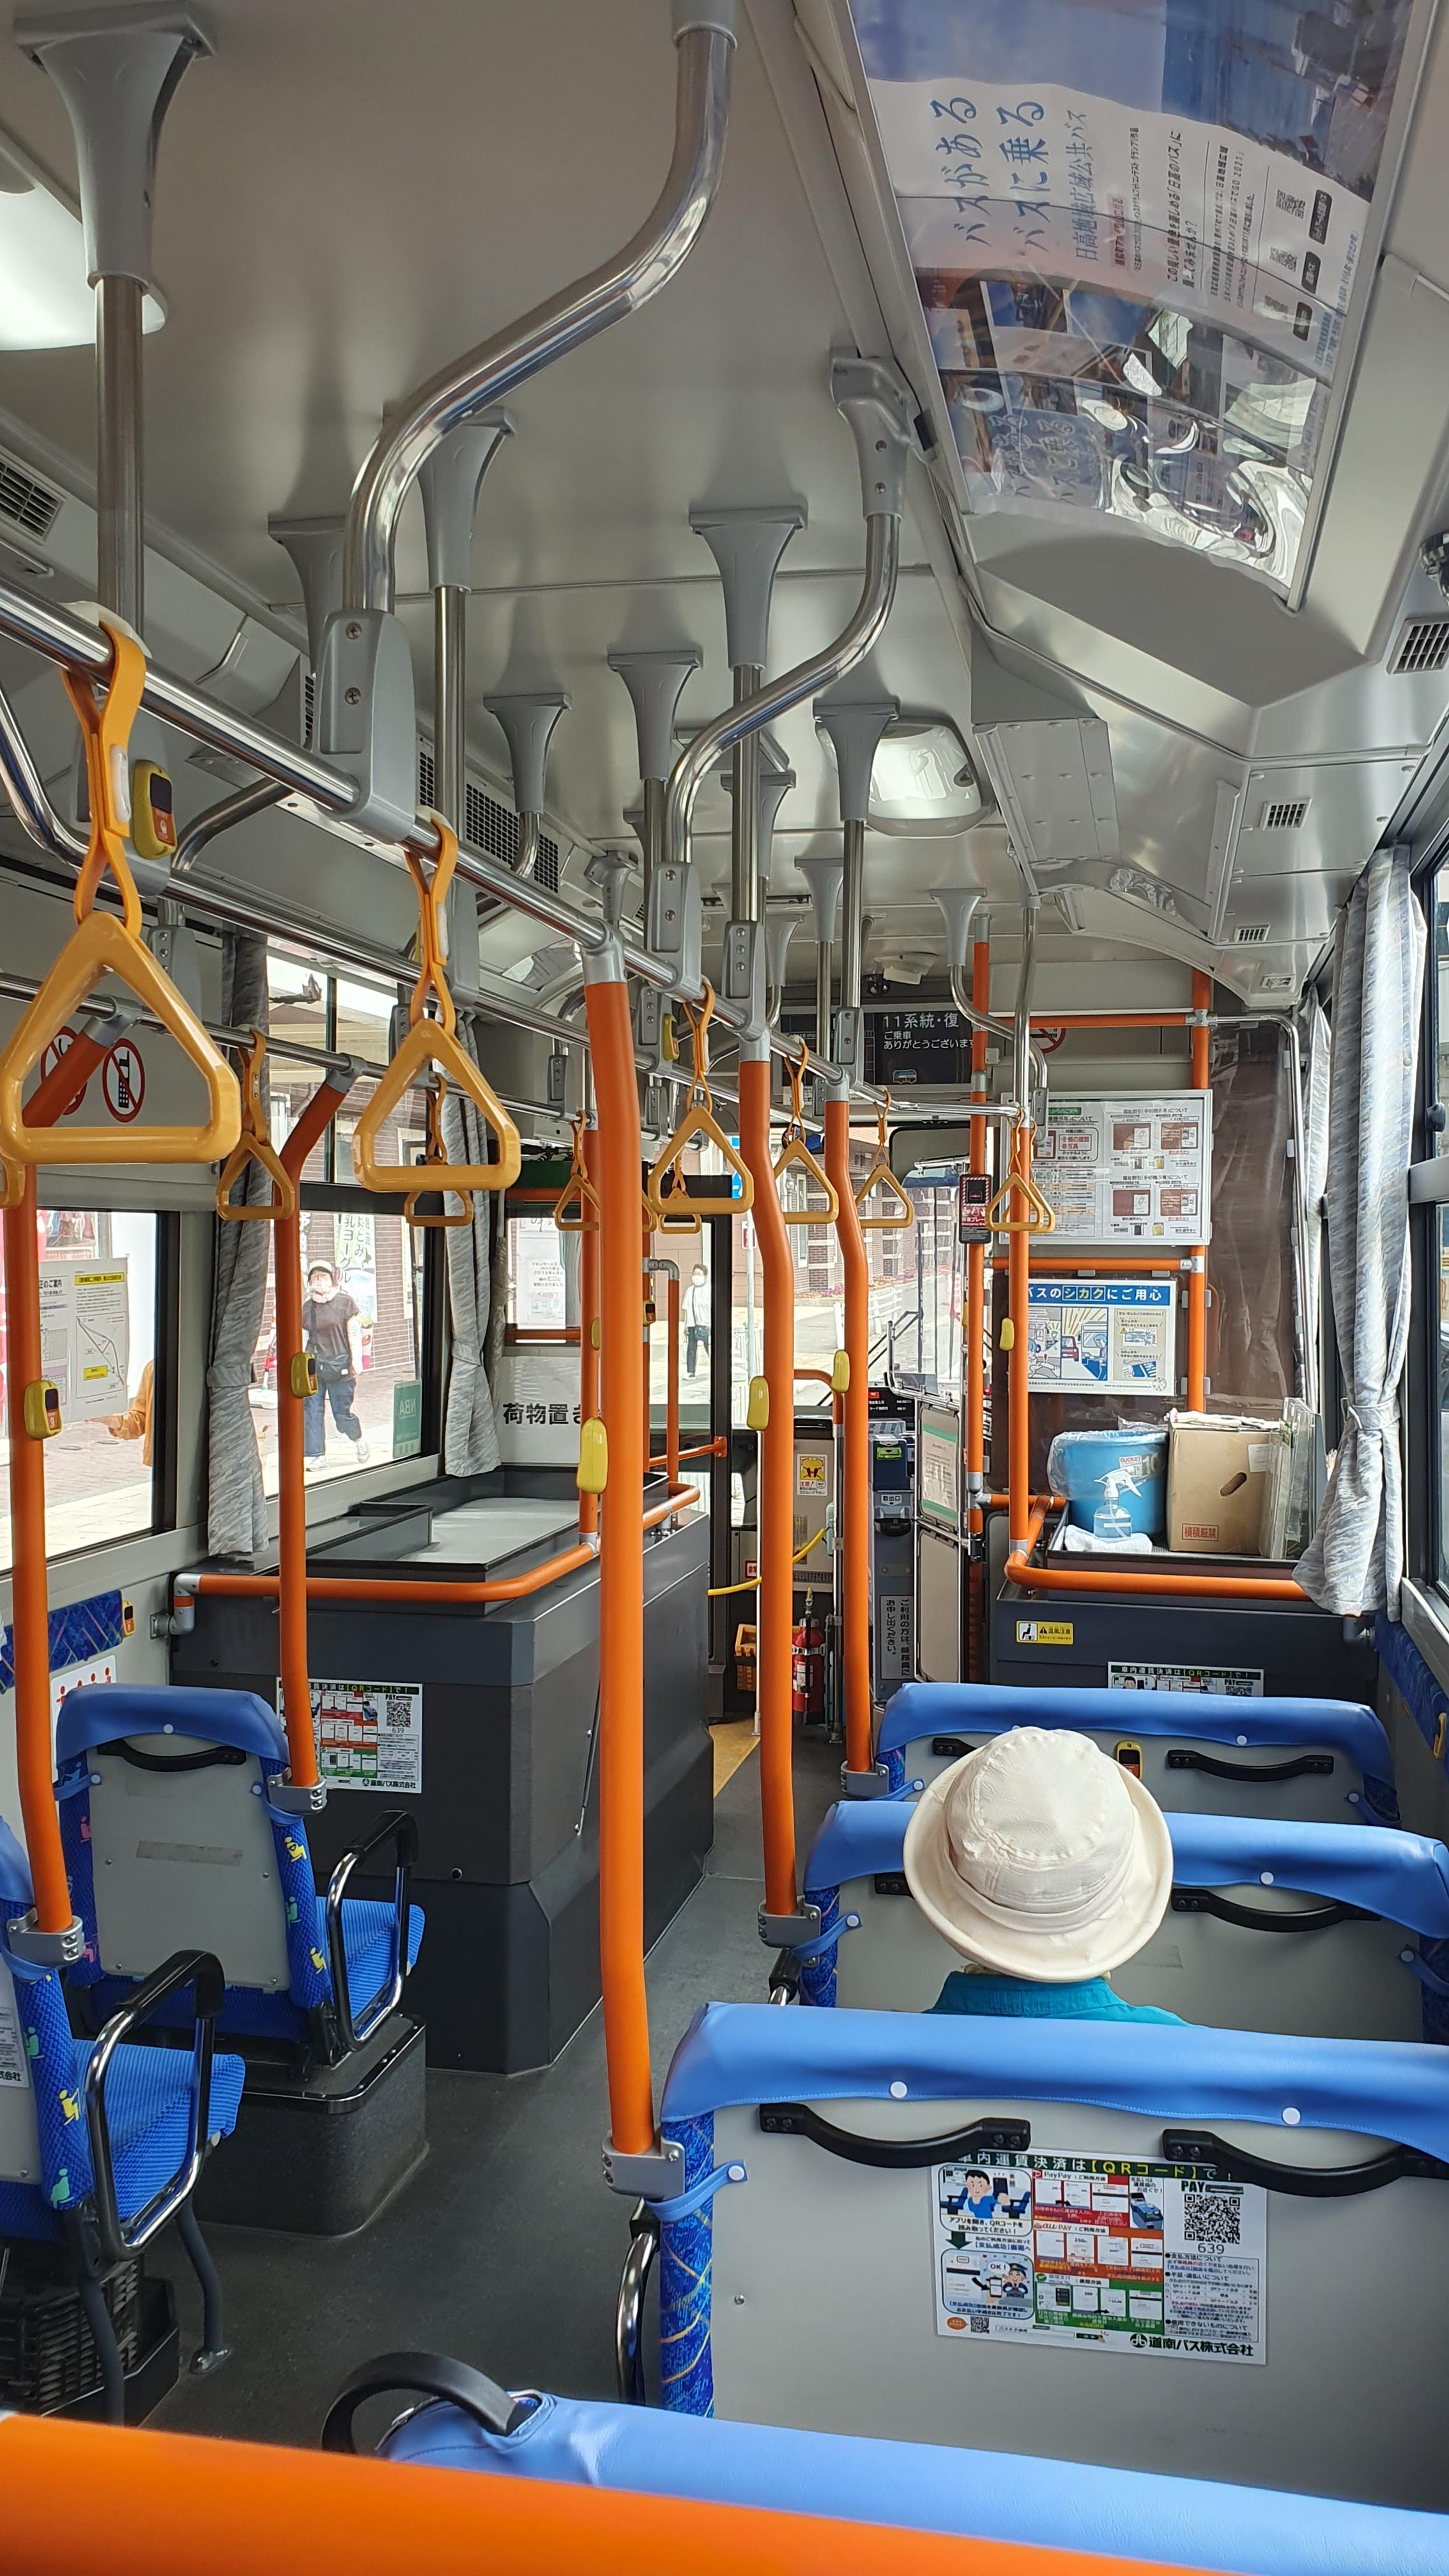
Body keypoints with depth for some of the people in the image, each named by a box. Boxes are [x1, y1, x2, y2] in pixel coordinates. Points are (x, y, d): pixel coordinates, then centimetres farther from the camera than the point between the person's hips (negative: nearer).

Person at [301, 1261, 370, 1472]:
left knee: (342, 1413, 0)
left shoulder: (345, 1303, -2)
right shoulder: (307, 1308, 9)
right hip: (313, 1367, 4)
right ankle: (316, 1454, 8)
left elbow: (355, 1334, -3)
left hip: (339, 1367, -4)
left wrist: (356, 1362, -7)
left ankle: (359, 1441, 28)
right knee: (311, 1410, -1)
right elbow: (303, 1340, 15)